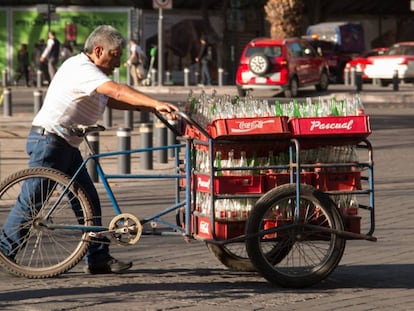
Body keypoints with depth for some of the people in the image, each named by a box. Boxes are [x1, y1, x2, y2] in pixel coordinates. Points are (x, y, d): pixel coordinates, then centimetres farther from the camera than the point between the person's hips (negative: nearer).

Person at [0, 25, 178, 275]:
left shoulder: (88, 70, 16)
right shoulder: (81, 69, -18)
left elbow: (112, 101, 13)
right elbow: (117, 91, -30)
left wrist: (149, 108, 2)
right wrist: (156, 104, -36)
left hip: (67, 146, 10)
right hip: (49, 141, -10)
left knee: (88, 201, 6)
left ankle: (98, 259, 8)